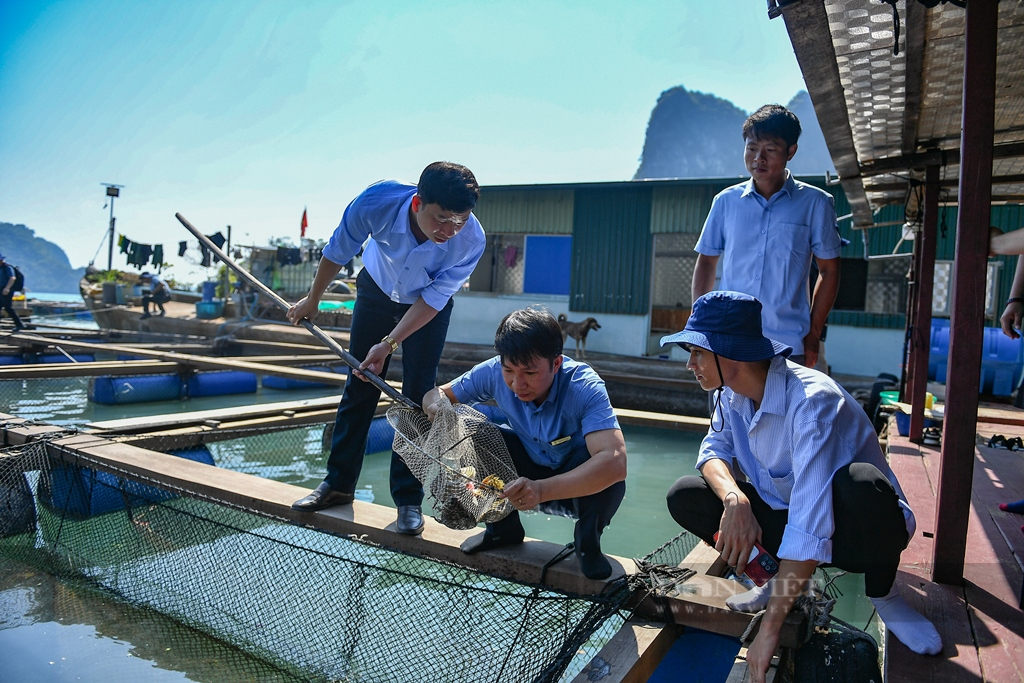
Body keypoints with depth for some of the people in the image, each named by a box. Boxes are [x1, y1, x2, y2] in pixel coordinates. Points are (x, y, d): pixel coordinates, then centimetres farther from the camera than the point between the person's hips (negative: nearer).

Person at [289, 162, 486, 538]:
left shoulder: (471, 240, -36)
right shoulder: (377, 201, -35)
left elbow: (433, 300, -23)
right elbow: (338, 251, -14)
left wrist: (389, 344, -28)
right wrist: (312, 299, 0)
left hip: (428, 307, -1)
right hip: (376, 290, 2)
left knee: (417, 397, -5)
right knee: (359, 387, 6)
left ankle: (408, 501, 7)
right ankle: (338, 485, 21)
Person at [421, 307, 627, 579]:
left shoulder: (585, 388, -32)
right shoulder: (493, 373, -19)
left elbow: (615, 462, -45)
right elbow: (436, 394, -7)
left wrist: (542, 490, -57)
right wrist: (437, 407, -32)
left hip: (581, 489, -3)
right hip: (530, 477, 4)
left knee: (608, 475, -36)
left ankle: (587, 541, -3)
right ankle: (503, 528, 5)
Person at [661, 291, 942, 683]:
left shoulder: (811, 401, -33)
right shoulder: (734, 391, -9)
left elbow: (809, 526, -38)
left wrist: (769, 629, -38)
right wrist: (734, 499, -28)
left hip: (856, 532, -5)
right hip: (786, 516, 6)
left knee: (860, 482, -40)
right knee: (686, 497, -14)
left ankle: (884, 596, -8)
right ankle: (782, 581, 5)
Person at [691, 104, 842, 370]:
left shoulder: (815, 203, 1)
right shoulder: (726, 201, 6)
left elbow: (828, 271, 5)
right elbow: (706, 262, 12)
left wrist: (813, 334, 0)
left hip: (788, 347, -2)